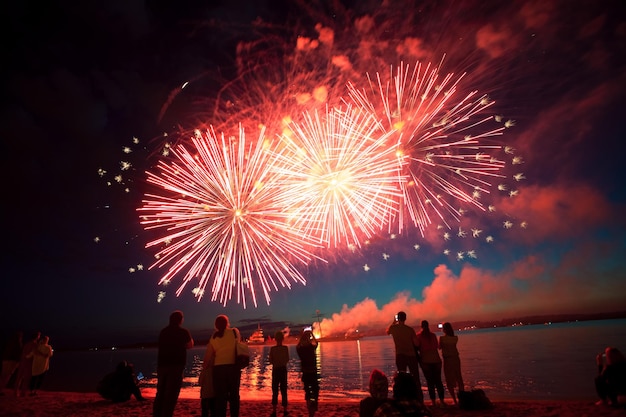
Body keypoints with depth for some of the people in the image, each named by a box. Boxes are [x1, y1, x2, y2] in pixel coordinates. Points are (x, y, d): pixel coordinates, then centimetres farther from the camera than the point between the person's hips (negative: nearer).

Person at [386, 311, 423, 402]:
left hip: (400, 356, 0)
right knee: (416, 378, 12)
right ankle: (420, 398, 14)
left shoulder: (393, 328, 0)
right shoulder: (410, 329, -2)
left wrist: (393, 322, 29)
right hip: (412, 355, 1)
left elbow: (387, 332, 23)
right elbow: (416, 343, -4)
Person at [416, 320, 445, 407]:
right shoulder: (433, 335, 4)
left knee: (430, 381, 4)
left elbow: (417, 347, -7)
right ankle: (441, 401, 12)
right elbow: (437, 346, 8)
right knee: (438, 380, 11)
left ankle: (434, 402, 4)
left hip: (426, 361, -3)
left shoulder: (419, 336, -4)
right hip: (436, 360, 3)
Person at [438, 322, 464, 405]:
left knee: (449, 380, 7)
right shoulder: (455, 338, -4)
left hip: (447, 360, -4)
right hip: (456, 359, 4)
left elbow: (439, 347, -1)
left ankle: (455, 400, 7)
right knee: (459, 378, 18)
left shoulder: (442, 338, -15)